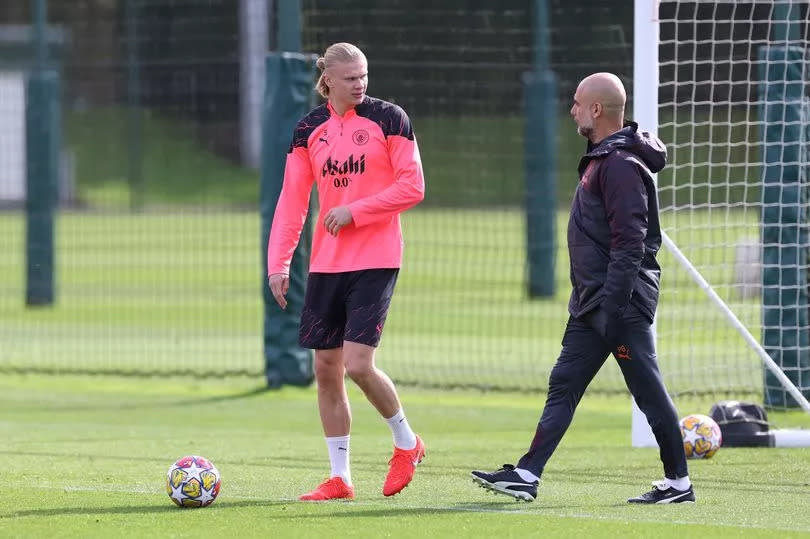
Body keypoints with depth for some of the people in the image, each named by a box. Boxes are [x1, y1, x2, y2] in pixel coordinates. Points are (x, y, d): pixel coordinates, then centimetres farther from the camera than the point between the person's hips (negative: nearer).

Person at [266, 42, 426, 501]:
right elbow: (292, 200, 6)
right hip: (326, 263, 5)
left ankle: (407, 441, 12)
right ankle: (340, 478, 13)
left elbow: (412, 187, -7)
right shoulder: (310, 130, 8)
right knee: (326, 368, 4)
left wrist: (354, 210, -15)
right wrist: (278, 262, -3)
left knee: (358, 364, -14)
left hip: (375, 261, -5)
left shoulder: (388, 119, -4)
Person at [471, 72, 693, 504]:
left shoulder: (621, 165, -16)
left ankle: (678, 483, 5)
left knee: (648, 391, -3)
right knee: (563, 385, 7)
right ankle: (526, 476, 5)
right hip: (592, 305, 11)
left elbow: (629, 242, -22)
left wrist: (613, 308, -25)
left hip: (622, 303, -11)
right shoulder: (601, 159, 16)